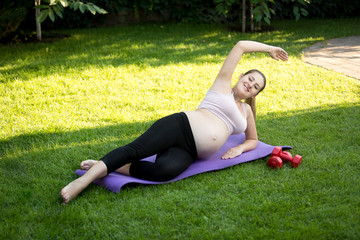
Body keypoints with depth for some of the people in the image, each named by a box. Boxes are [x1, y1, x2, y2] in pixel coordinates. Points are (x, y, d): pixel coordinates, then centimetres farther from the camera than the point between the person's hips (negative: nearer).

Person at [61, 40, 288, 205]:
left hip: (189, 153, 3)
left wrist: (239, 148, 15)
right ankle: (85, 179, -34)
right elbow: (240, 45, 12)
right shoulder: (223, 83, 15)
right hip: (180, 126, -3)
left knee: (165, 170, -34)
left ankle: (108, 169, -25)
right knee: (136, 149, -31)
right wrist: (268, 48, 25)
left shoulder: (246, 110, 29)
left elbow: (253, 140, 39)